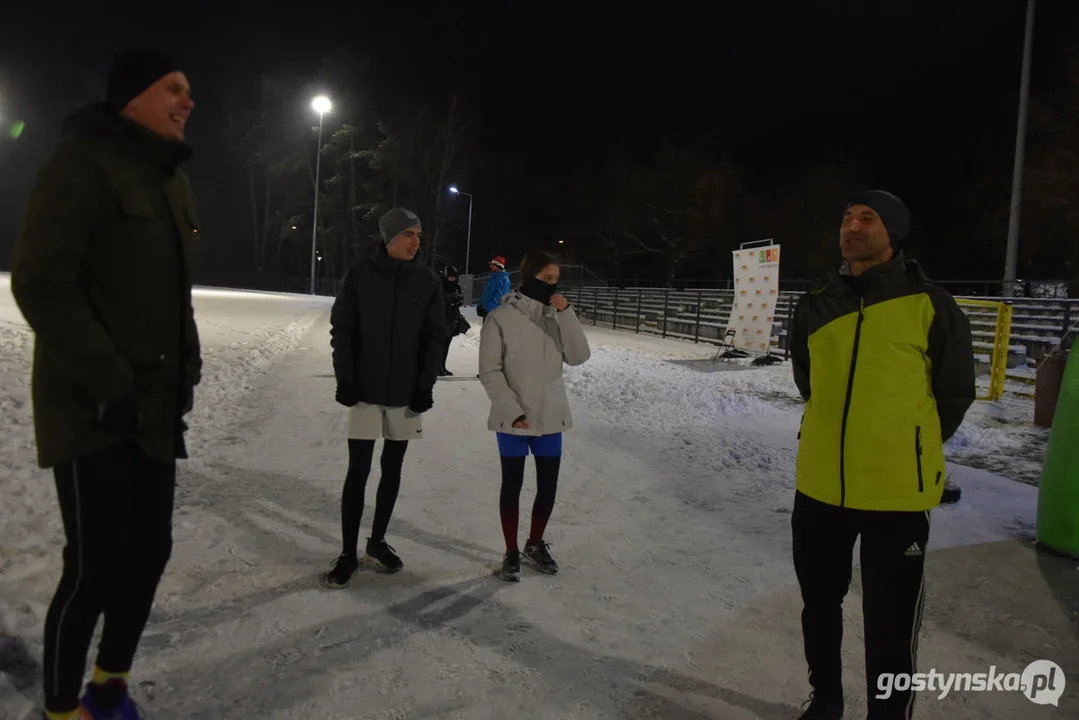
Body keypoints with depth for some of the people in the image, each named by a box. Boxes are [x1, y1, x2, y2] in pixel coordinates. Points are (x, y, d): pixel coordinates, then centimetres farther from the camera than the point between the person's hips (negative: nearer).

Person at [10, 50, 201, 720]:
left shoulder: (174, 181, 15)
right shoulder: (84, 161, -10)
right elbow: (41, 283, -15)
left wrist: (187, 364, 9)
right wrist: (109, 382, -18)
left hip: (157, 407, 8)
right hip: (92, 410, -8)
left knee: (149, 551, 12)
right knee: (95, 564, -3)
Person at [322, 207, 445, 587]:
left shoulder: (428, 280, 0)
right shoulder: (360, 275, -4)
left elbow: (435, 336, 2)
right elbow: (341, 329, -1)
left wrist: (425, 385, -4)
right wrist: (345, 378, -8)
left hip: (406, 393, 2)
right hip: (365, 390, -2)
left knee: (392, 469, 11)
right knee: (358, 470, -1)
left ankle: (377, 544, 26)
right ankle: (348, 553, 10)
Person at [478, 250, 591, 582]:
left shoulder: (556, 316, 2)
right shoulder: (501, 318, -12)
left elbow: (578, 357, -6)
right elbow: (490, 371, -10)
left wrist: (566, 313, -14)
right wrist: (512, 410, -15)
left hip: (550, 417, 4)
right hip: (514, 420, -4)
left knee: (548, 486, 12)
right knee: (512, 486, 8)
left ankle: (535, 545, 34)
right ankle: (511, 552, 25)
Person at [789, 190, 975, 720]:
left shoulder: (930, 305, -8)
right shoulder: (815, 305, 3)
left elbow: (954, 394, 3)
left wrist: (908, 452, 10)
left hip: (897, 493, -4)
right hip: (819, 486, 4)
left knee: (889, 626, 5)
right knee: (819, 604, 19)